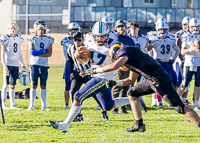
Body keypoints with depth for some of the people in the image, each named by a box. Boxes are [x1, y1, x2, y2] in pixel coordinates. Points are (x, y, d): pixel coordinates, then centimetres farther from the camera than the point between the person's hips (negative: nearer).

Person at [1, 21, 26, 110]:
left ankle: (12, 104, 9)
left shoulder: (19, 38, 10)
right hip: (8, 64, -5)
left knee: (12, 85, 7)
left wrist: (23, 64, 21)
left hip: (15, 65, 5)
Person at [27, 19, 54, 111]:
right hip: (34, 64, -2)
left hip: (44, 65, 2)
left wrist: (37, 53, -12)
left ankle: (44, 105, 9)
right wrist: (44, 51, -13)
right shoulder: (32, 39, 3)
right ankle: (31, 105, 2)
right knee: (34, 85, -2)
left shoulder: (49, 39, 7)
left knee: (43, 85, 4)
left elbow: (49, 54, -4)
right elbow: (32, 52, -7)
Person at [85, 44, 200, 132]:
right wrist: (115, 83, 27)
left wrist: (96, 70, -11)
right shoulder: (131, 60, 26)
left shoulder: (124, 51, -3)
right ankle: (139, 125, 20)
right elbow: (131, 80, 36)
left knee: (180, 107, -10)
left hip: (161, 80, -10)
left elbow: (115, 66, -21)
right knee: (132, 94, 19)